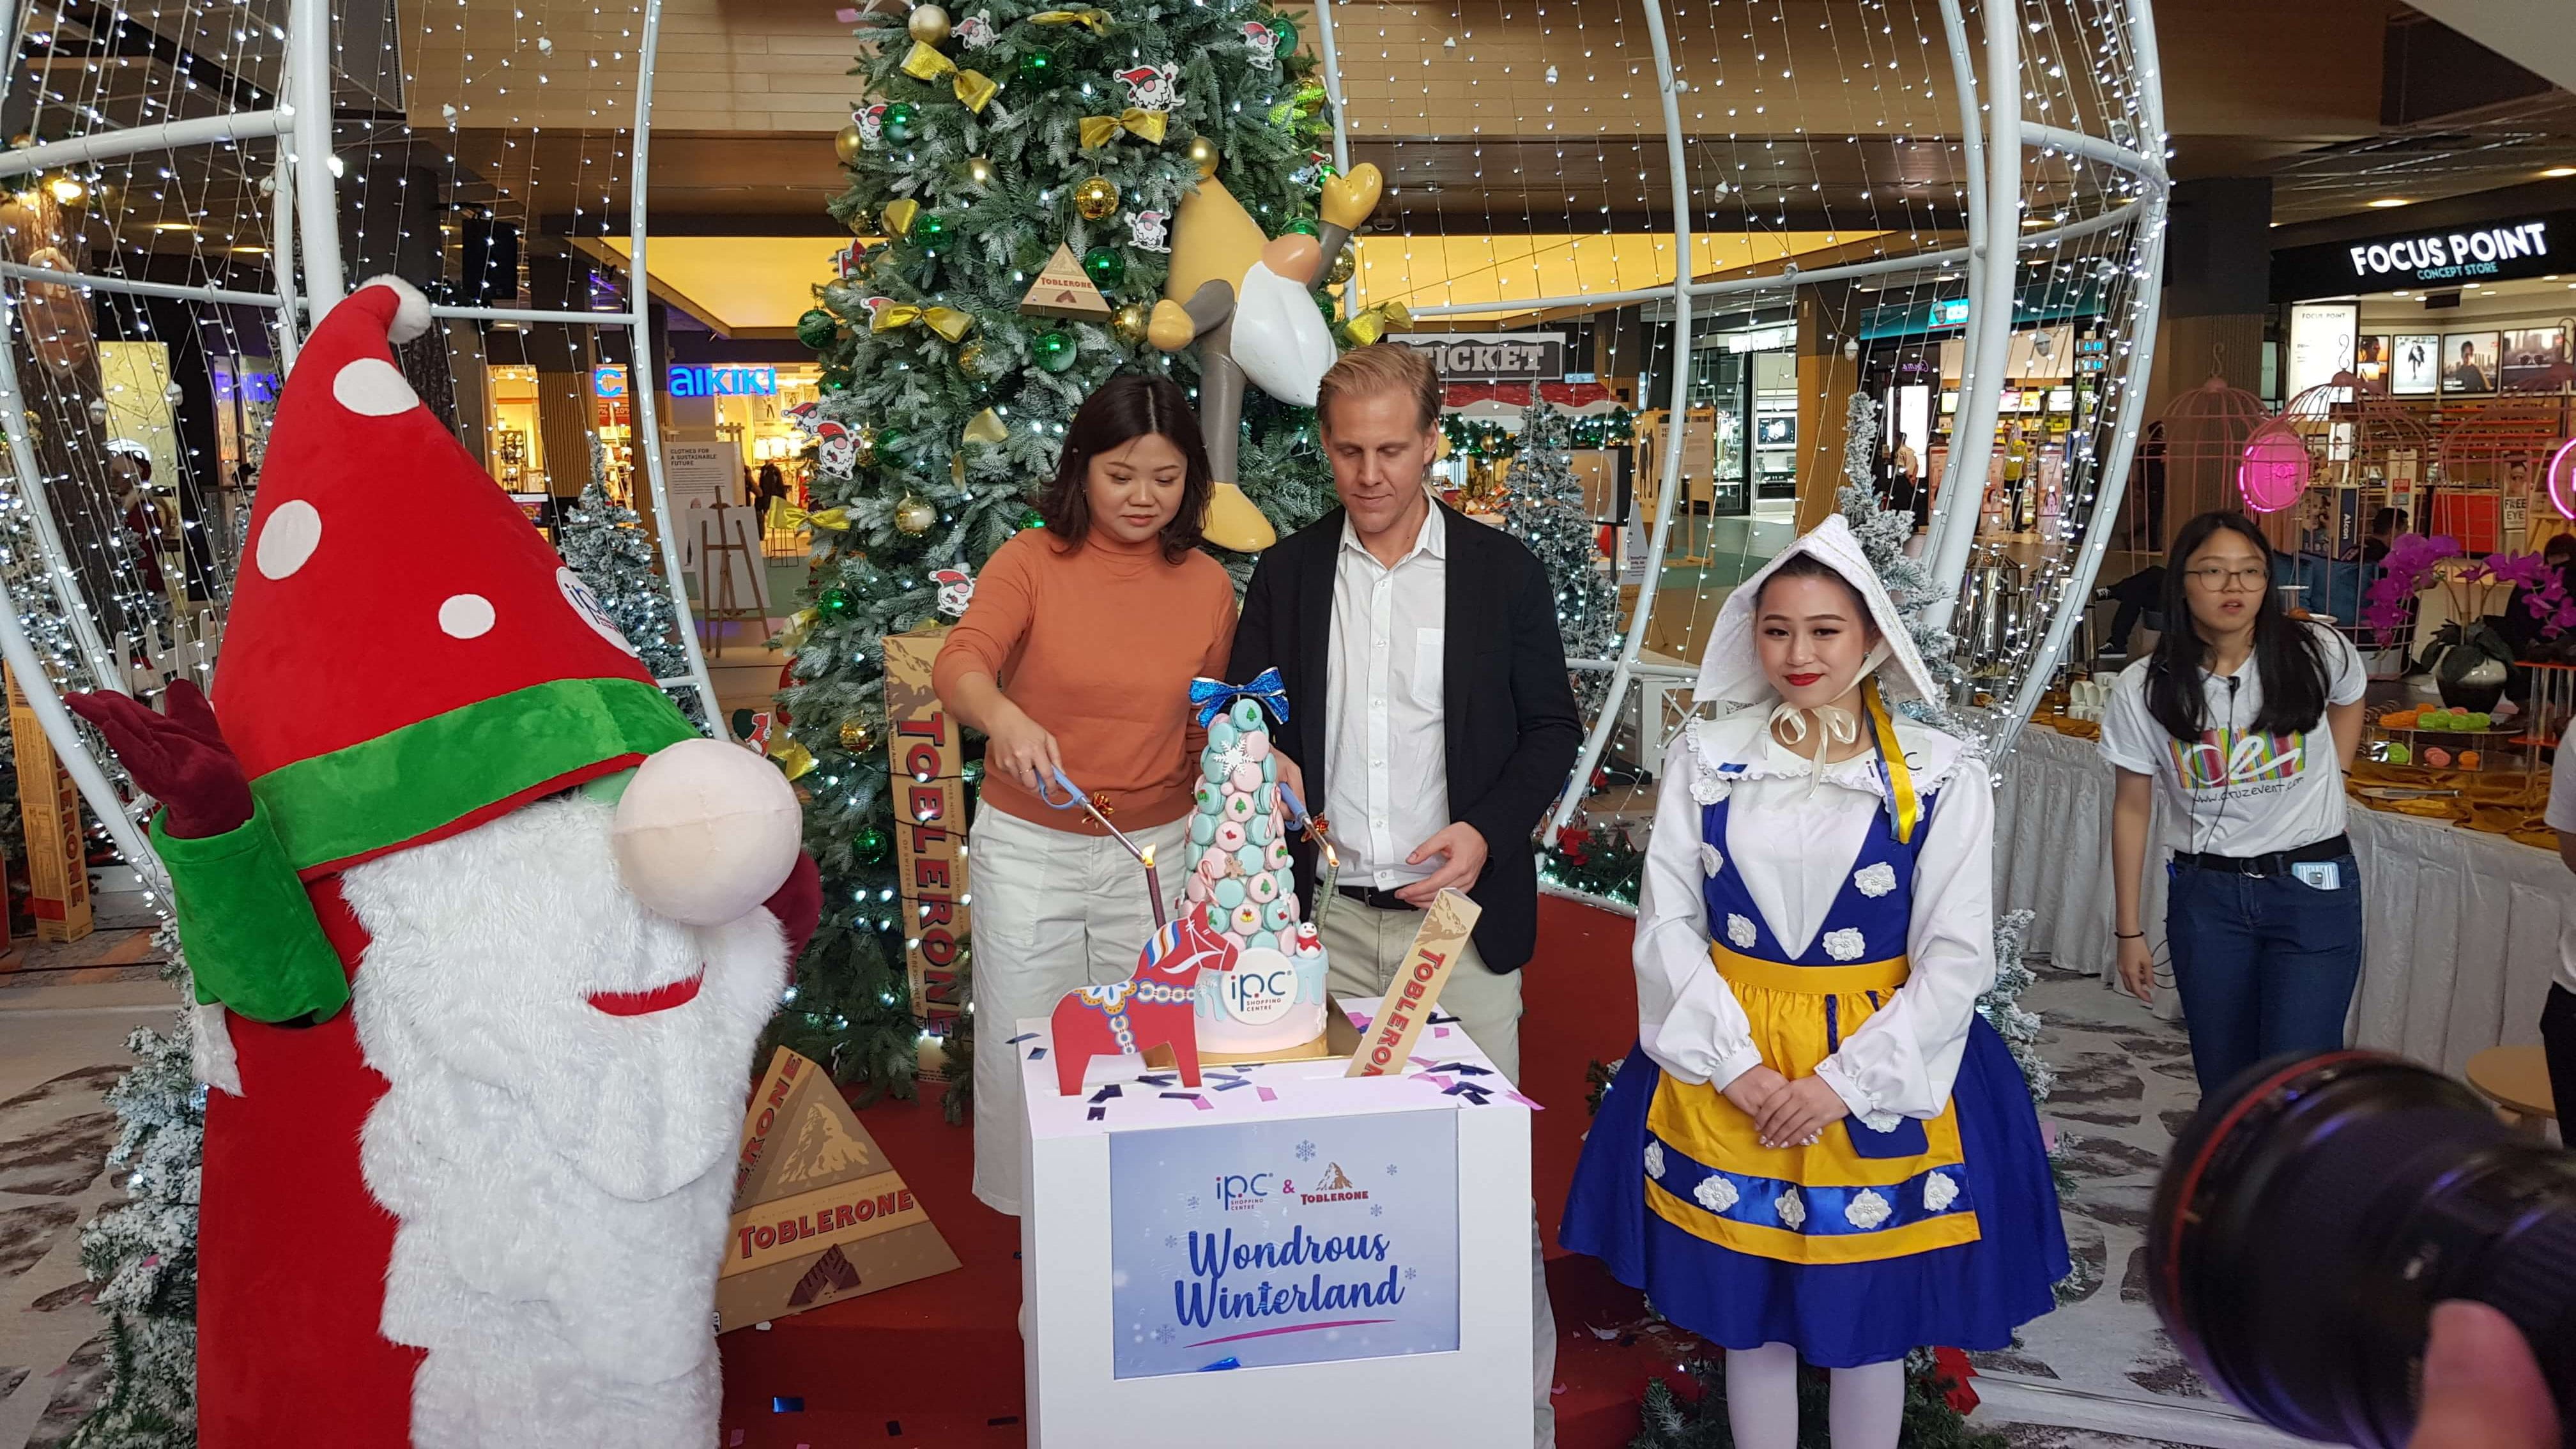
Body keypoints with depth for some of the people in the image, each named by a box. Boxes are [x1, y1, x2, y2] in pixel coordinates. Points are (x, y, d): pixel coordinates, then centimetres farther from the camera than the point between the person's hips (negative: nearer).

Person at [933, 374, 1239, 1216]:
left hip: (1157, 851, 2)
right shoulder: (1032, 562, -8)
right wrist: (1002, 715, -45)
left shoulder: (1208, 585, 1)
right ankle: (1027, 1217, 31)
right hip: (1028, 850, -1)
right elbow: (958, 664, -25)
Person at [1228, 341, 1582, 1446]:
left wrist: (1488, 832, -11)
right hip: (1322, 919, 2)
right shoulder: (1287, 572, 7)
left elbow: (1551, 728, 4)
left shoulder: (1503, 571, 2)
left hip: (1459, 914, -2)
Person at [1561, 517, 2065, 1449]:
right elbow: (1667, 921, -2)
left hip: (1880, 1072, -1)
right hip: (1729, 1066, 2)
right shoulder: (1705, 760, -1)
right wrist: (1737, 1066, -11)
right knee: (1747, 1317, 13)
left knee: (1867, 1325, 11)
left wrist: (1843, 1084, -14)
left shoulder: (1942, 776, -6)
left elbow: (1955, 957, -8)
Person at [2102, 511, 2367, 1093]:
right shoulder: (2144, 689, -6)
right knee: (2225, 1083, 11)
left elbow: (2348, 704, 19)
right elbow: (2133, 809, 0)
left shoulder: (2319, 653, -7)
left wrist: (2329, 777, 6)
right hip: (2206, 896, 1)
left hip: (2313, 890, -1)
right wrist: (2129, 931, 1)